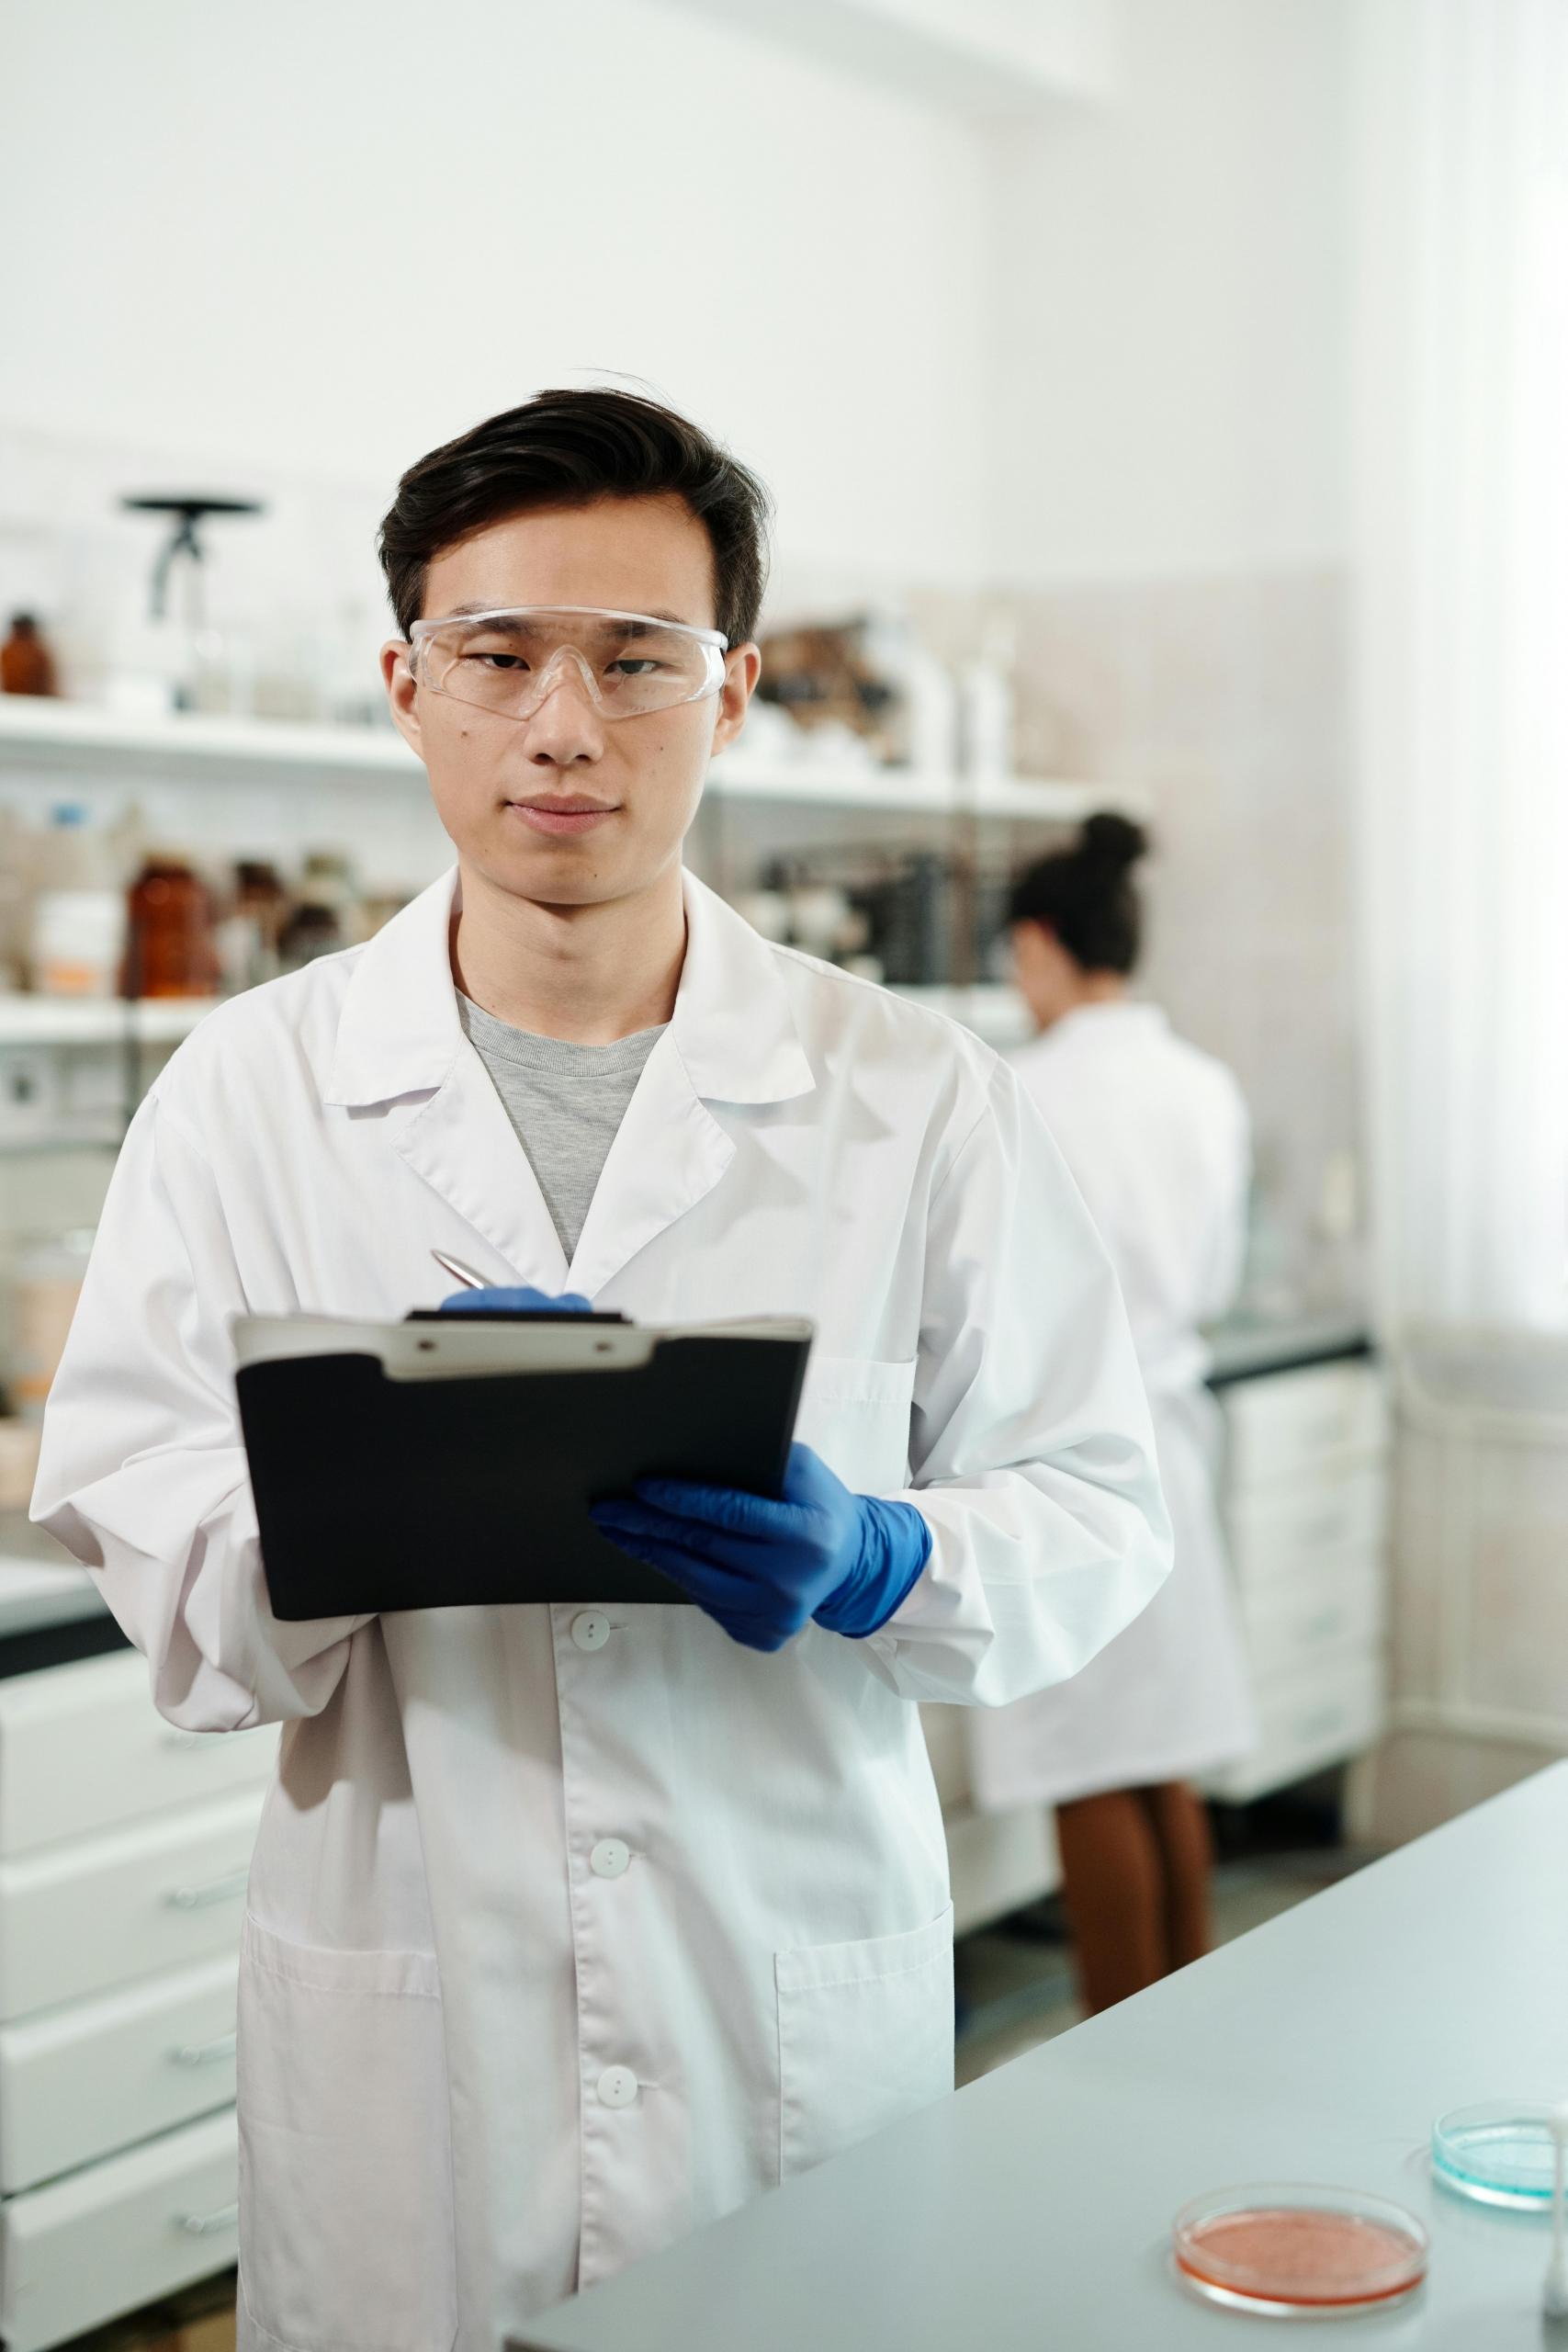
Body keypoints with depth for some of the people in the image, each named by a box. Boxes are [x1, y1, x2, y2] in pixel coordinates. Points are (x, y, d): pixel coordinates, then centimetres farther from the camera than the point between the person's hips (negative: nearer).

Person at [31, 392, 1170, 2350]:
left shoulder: (918, 1101, -1)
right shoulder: (249, 1087, 0)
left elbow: (1093, 1506, 0)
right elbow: (132, 1523, -5)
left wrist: (876, 1564, -20)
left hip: (808, 2013, 1)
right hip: (405, 2026, 0)